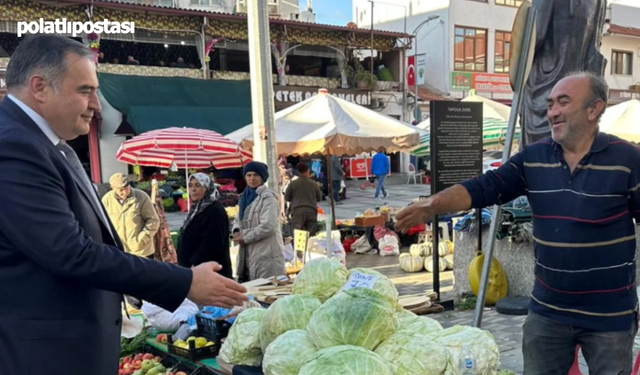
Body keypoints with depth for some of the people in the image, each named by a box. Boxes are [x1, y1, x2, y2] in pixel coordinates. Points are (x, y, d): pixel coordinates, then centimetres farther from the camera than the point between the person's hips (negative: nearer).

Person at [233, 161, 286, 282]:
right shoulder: (245, 196, 15)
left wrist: (245, 238, -12)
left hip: (266, 253, -8)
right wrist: (237, 231, -3)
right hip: (248, 253, 8)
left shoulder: (268, 197, -11)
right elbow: (239, 219, 20)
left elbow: (268, 227, -20)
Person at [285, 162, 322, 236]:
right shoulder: (314, 183, 4)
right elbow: (319, 198, 15)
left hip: (297, 211, -1)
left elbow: (287, 198, 7)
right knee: (311, 235, 3)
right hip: (311, 211, 1)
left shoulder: (293, 183, -1)